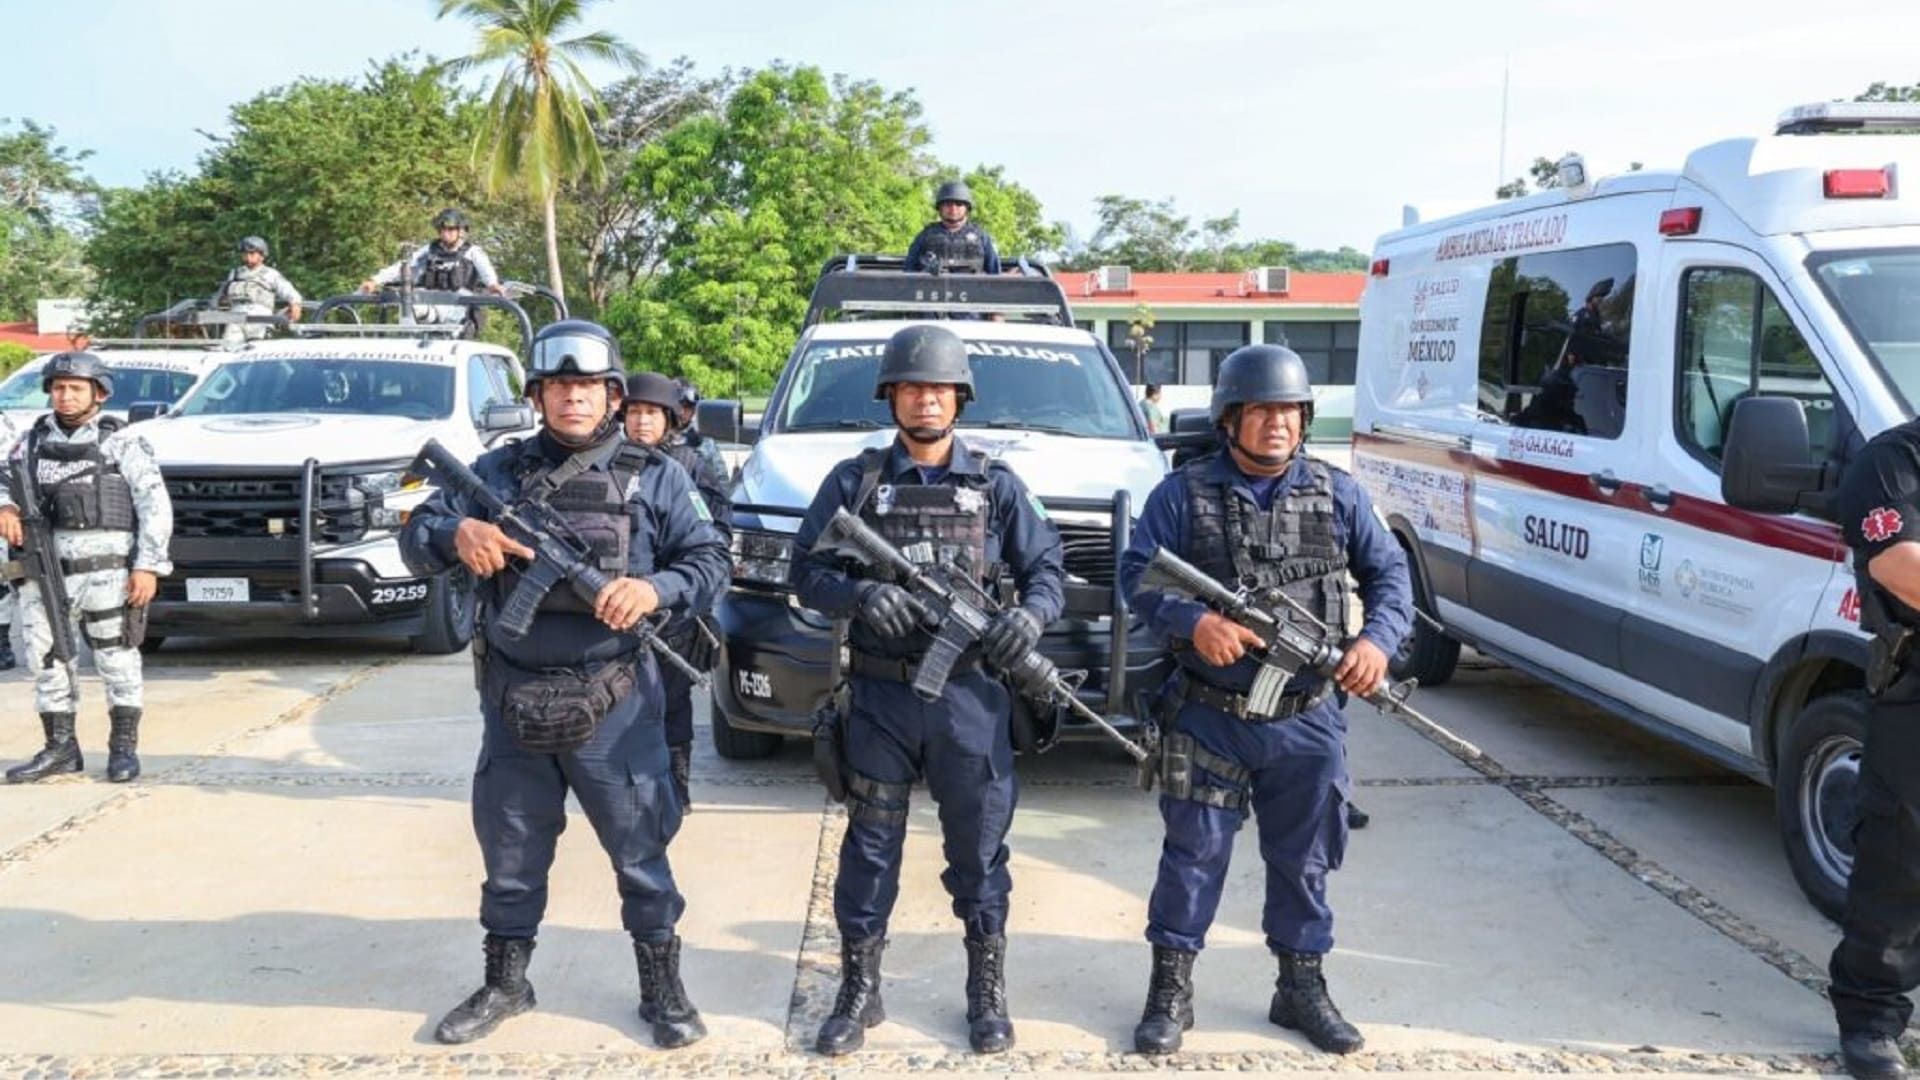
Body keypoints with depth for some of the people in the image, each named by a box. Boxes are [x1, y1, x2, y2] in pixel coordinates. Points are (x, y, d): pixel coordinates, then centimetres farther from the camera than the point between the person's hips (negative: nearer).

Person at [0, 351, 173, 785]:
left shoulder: (121, 441, 1)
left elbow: (155, 506, -3)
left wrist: (148, 566, -10)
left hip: (106, 570, -4)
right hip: (44, 573, 5)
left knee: (117, 658, 1)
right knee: (47, 659, 7)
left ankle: (124, 748, 11)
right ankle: (60, 748, 18)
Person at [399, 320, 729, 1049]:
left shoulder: (654, 478, 2)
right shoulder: (497, 471, 6)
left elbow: (711, 562, -1)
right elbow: (415, 540, 4)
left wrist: (656, 588, -21)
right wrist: (456, 533, -19)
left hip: (614, 707, -2)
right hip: (512, 704, 2)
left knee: (640, 850, 7)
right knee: (510, 854, 15)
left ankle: (662, 985, 22)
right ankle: (505, 983, 32)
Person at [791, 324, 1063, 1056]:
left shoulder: (996, 486, 7)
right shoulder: (854, 481, 4)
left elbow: (1047, 569, 6)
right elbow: (807, 573, 1)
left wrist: (1032, 611, -17)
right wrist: (862, 594, -19)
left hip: (970, 698, 0)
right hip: (878, 697, 0)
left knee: (979, 848, 8)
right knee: (869, 847, 8)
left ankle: (987, 992, 24)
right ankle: (859, 991, 22)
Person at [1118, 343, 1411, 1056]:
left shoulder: (1338, 494, 5)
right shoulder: (1183, 493, -3)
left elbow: (1390, 573, 7)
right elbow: (1136, 574, -7)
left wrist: (1378, 638, -12)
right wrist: (1192, 622, -24)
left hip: (1308, 722, 3)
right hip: (1209, 719, -2)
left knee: (1303, 861, 13)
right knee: (1193, 855, 5)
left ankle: (1302, 989, 28)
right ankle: (1171, 991, 18)